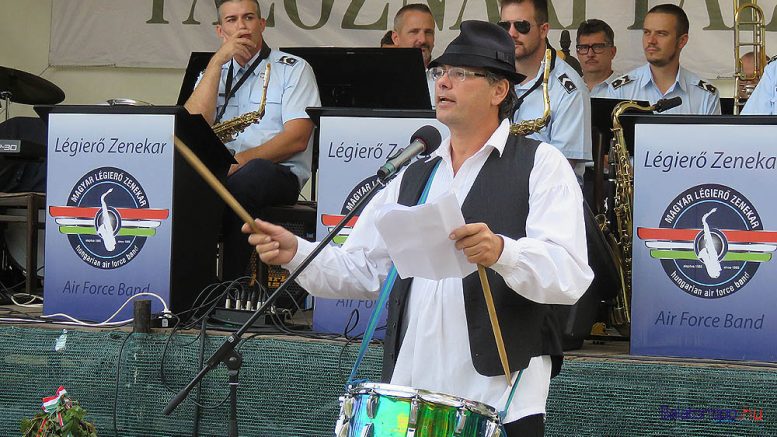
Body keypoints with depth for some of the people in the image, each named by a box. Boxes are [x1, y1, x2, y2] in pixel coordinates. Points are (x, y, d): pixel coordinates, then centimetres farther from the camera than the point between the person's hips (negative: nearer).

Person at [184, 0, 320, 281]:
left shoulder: (293, 69, 9)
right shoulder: (213, 74, 22)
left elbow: (297, 138, -4)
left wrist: (242, 160, -17)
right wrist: (218, 61, -1)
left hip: (279, 174, -3)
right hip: (219, 171, 3)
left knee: (248, 176, -39)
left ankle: (234, 285, -34)